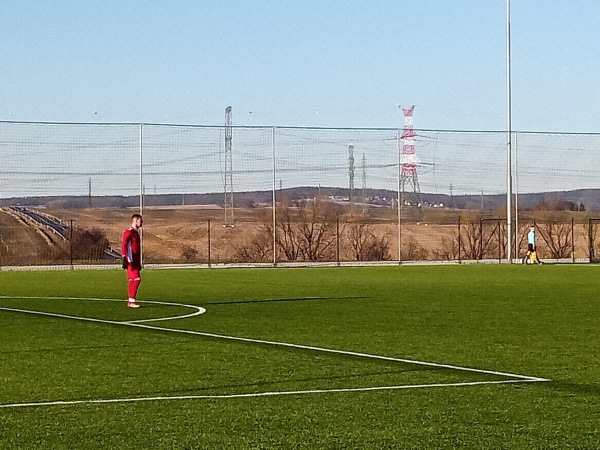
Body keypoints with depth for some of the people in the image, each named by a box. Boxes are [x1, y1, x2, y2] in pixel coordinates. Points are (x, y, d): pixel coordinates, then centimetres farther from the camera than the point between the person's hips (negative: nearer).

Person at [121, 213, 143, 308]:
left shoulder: (136, 232, 19)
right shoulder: (129, 232, -11)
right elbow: (124, 245, -19)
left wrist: (139, 263, 26)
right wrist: (124, 258, -27)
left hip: (135, 261, 10)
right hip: (131, 261, -10)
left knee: (133, 280, 9)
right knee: (136, 279, -13)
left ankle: (131, 301, 11)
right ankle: (131, 301, -12)